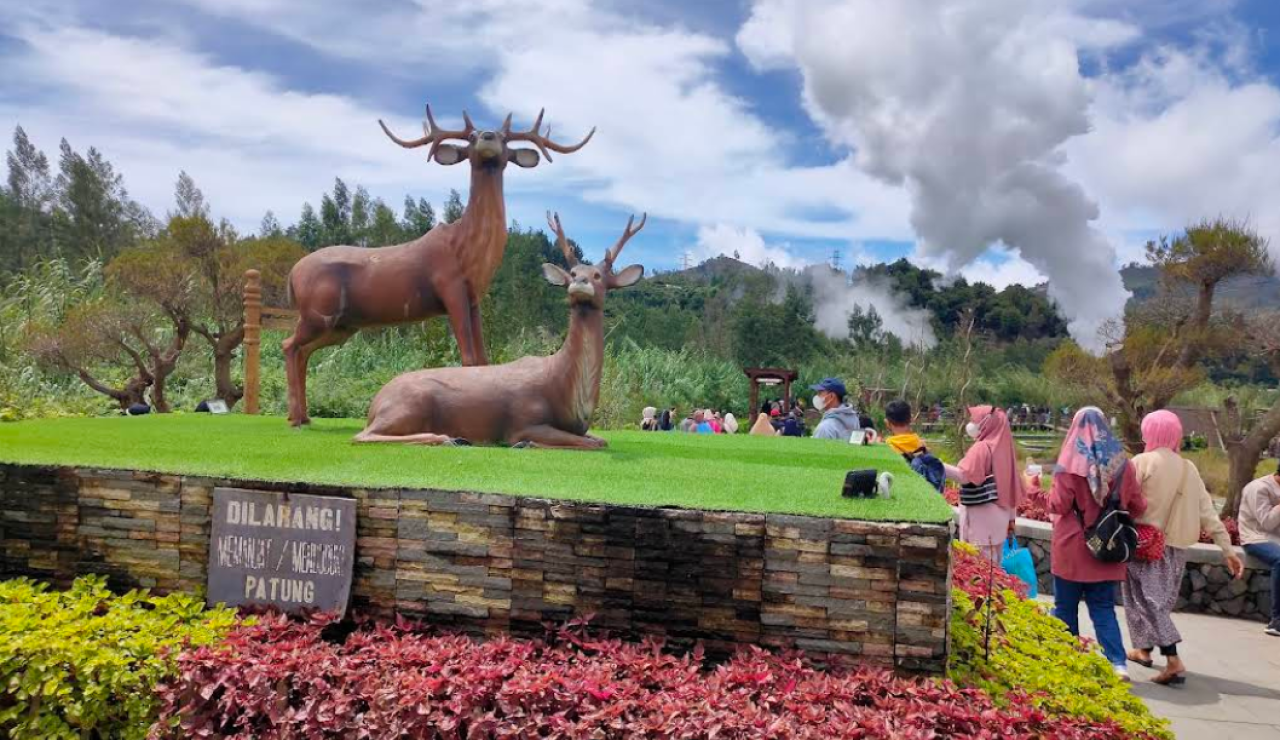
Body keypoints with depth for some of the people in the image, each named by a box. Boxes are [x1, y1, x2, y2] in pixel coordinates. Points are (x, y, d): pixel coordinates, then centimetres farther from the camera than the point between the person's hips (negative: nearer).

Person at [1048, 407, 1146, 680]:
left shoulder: (1071, 462, -13)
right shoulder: (1121, 461, -2)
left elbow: (1059, 505, -13)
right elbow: (1138, 506, 4)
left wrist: (1052, 491, 6)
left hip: (1072, 547, -3)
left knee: (1065, 605, 11)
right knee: (1103, 607, 11)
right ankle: (1118, 663, -1)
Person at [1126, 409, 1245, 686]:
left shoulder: (1141, 463, -10)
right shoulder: (1188, 468, 5)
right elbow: (1207, 512, 4)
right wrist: (1228, 550, 6)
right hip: (1175, 546, 6)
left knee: (1150, 601, -4)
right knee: (1159, 600, 18)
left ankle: (1173, 661, -16)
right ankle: (1144, 649, 31)